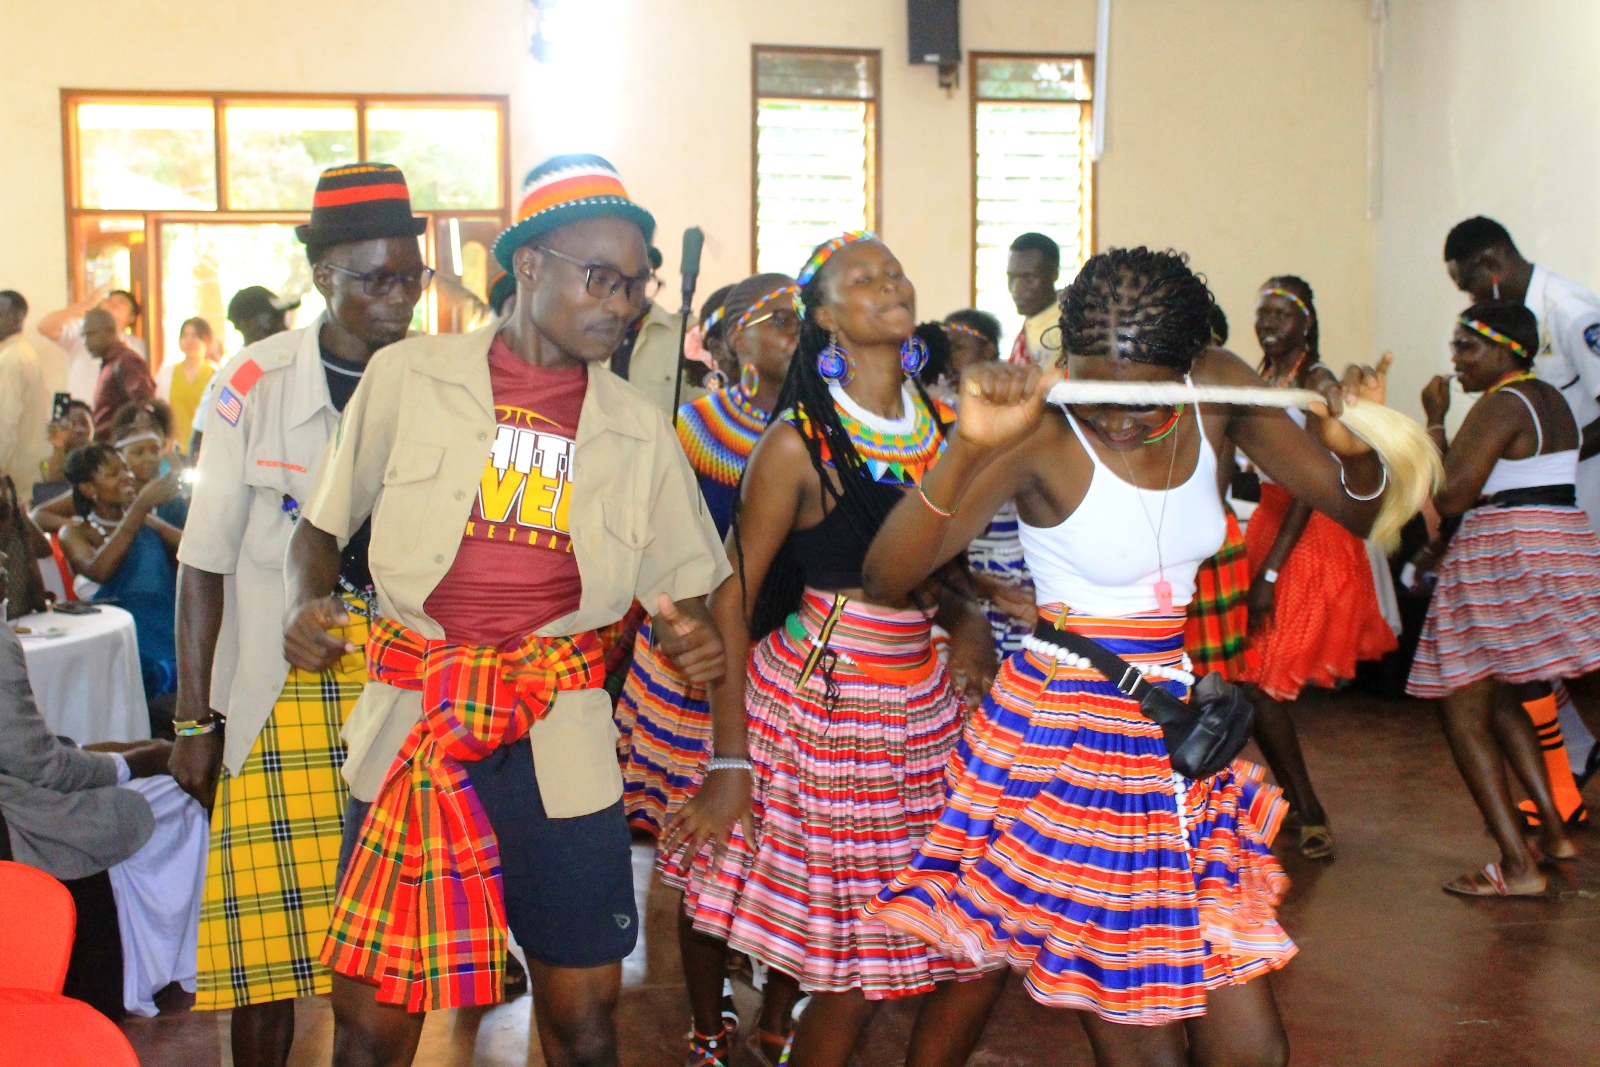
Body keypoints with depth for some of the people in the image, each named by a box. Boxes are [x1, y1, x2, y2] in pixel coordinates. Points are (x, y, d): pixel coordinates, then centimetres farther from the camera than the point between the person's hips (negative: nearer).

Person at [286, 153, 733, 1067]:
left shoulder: (640, 427, 8)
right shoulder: (407, 379, 2)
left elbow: (685, 591, 12)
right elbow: (323, 525, 10)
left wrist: (698, 642, -10)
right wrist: (308, 606, -10)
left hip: (561, 736, 2)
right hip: (410, 722, -1)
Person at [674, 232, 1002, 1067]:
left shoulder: (938, 419, 7)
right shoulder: (801, 441, -10)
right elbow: (734, 593, -8)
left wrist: (966, 620, -1)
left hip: (925, 700, 6)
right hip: (828, 703, -6)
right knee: (857, 974, 0)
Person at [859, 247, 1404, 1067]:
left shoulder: (1220, 389, -3)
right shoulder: (1039, 431, -18)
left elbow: (1354, 513, 5)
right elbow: (887, 577, -27)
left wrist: (1356, 446, -18)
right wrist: (969, 445, -41)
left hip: (1182, 731, 5)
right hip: (1066, 738, -5)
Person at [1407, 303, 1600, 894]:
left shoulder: (1499, 405, -13)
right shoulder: (1553, 400, 16)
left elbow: (1450, 497, -17)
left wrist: (1435, 419, -9)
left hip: (1507, 558, -10)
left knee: (1461, 709, -6)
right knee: (1499, 701, 21)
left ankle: (1519, 866, -8)